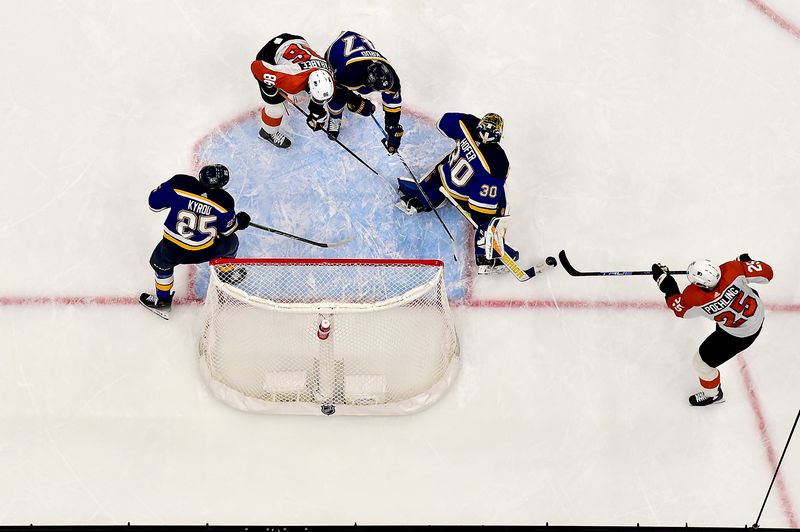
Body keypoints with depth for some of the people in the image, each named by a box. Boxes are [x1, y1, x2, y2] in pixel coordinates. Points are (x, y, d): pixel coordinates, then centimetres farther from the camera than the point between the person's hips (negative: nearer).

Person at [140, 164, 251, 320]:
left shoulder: (179, 184, -20)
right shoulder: (224, 202, -17)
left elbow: (154, 202, -8)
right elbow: (227, 230, -1)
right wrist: (240, 221, 20)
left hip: (173, 250, 0)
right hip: (205, 252, 0)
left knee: (161, 264, 34)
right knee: (230, 241, 31)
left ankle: (162, 301, 49)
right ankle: (229, 273, 57)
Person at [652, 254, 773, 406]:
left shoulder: (694, 298, -36)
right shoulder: (732, 270, -33)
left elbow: (678, 308, -12)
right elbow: (766, 272, -21)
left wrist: (663, 280, -4)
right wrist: (746, 262, -2)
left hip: (740, 334, -4)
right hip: (758, 313, 5)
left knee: (702, 362, 16)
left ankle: (712, 394, 44)